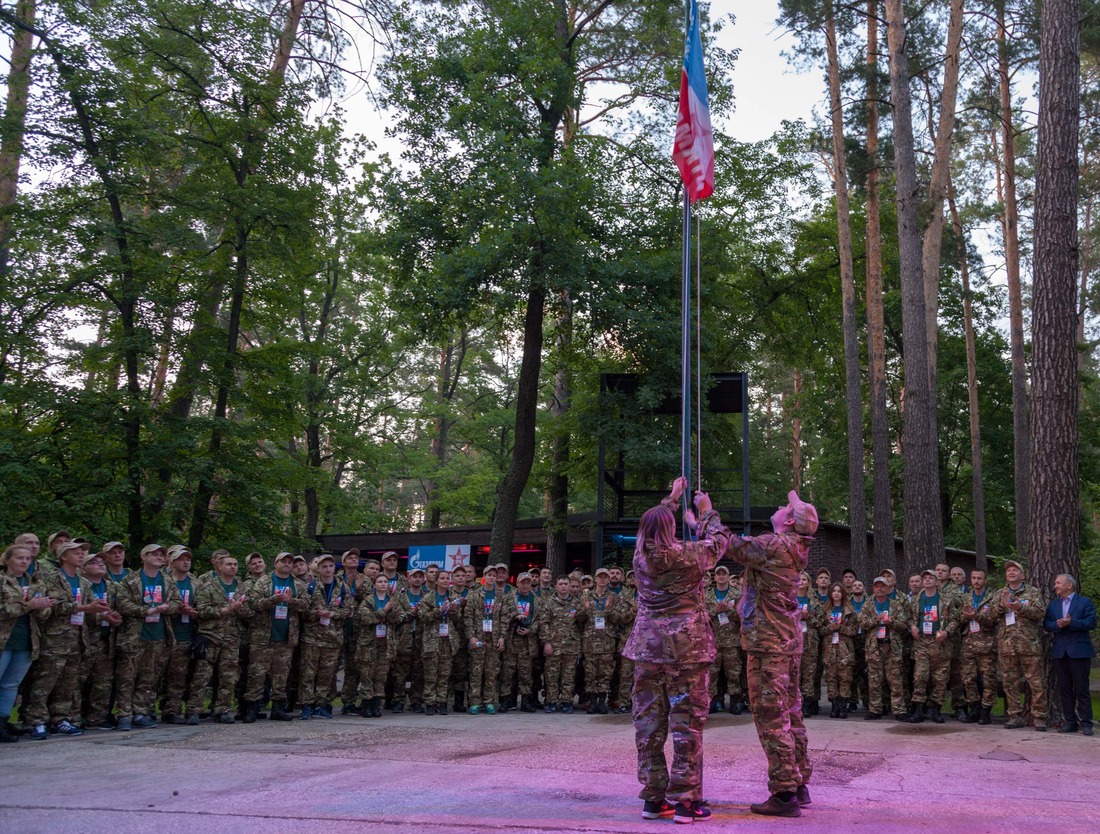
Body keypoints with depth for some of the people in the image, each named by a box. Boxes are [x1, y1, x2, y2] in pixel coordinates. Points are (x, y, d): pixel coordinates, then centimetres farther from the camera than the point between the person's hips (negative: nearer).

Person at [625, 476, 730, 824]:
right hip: (686, 649, -4)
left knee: (649, 723, 7)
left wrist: (672, 497, 34)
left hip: (647, 649, 5)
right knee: (687, 723, 0)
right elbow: (720, 539, 9)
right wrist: (706, 511, 26)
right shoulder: (689, 556, -10)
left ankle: (653, 798, 12)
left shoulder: (640, 556, 2)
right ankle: (686, 800, 2)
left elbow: (652, 527, 23)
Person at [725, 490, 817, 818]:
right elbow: (746, 546, 17)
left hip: (767, 641, -9)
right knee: (790, 712, 15)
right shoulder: (796, 549, 9)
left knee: (770, 716, -6)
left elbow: (729, 544, -13)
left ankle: (784, 793, -6)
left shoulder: (772, 545, -17)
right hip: (790, 640, 9)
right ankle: (799, 784, 23)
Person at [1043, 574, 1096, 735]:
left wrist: (1071, 623, -19)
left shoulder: (1085, 602, 1)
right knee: (1064, 689, 6)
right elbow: (1046, 624, 5)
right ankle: (1069, 721, 12)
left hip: (1079, 651, -5)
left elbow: (1091, 623, -10)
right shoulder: (1053, 604, 15)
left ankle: (1086, 722, 3)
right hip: (1060, 652, 5)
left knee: (1082, 689, -2)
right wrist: (1058, 625, -14)